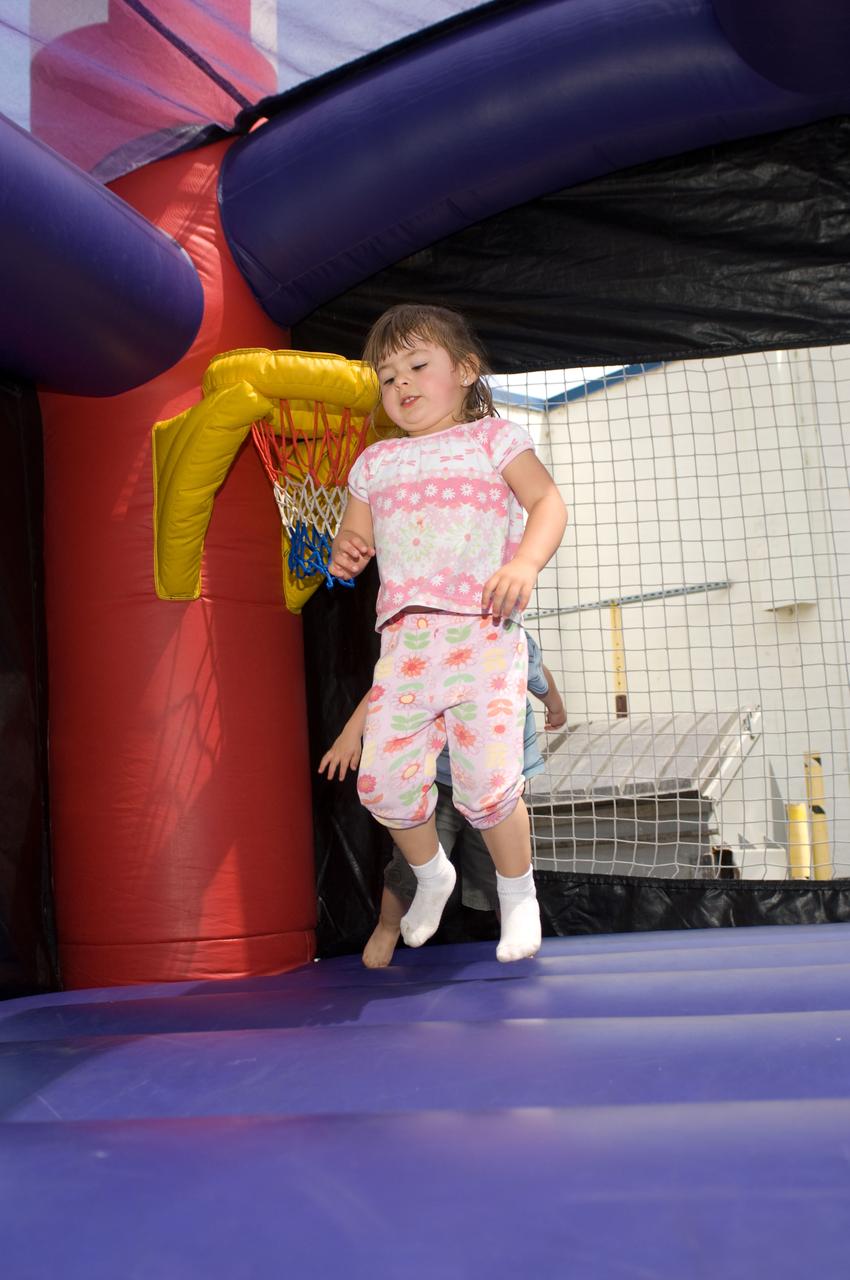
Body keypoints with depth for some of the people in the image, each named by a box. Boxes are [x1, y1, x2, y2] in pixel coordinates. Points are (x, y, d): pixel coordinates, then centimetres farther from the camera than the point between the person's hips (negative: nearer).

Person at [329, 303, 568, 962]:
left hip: (484, 635, -4)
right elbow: (355, 536, 23)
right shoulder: (376, 463, 22)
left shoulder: (492, 439, 10)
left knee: (487, 783, -11)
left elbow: (548, 502, -2)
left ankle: (518, 893, 17)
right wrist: (345, 552, -2)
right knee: (384, 781, -3)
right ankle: (431, 873, 28)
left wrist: (525, 564, -21)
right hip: (405, 637, 4)